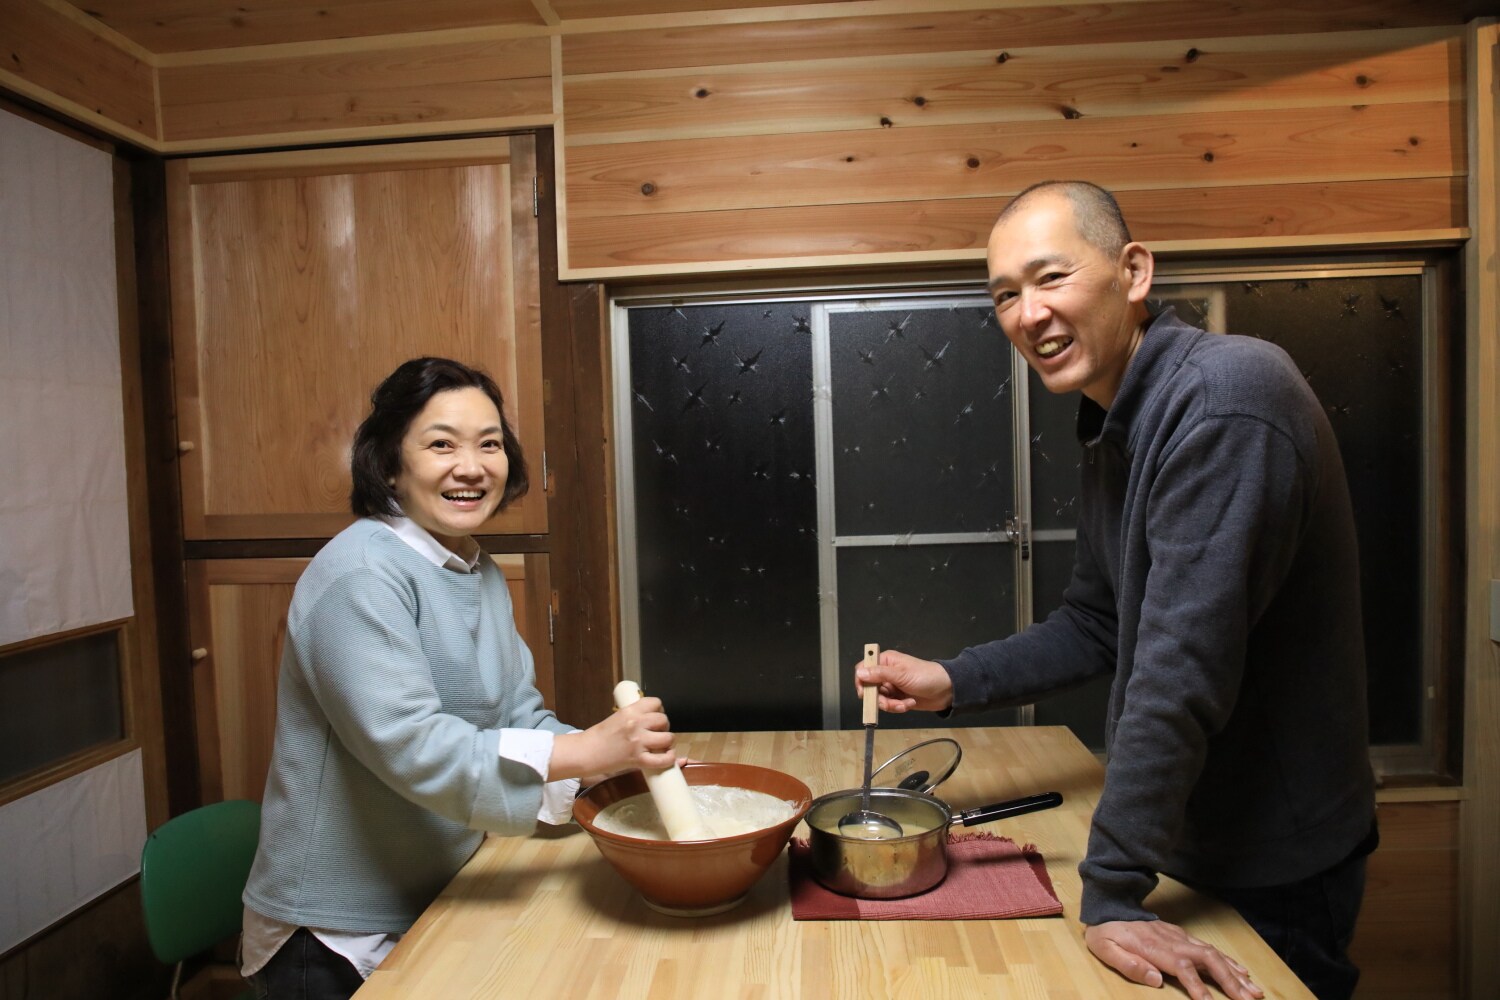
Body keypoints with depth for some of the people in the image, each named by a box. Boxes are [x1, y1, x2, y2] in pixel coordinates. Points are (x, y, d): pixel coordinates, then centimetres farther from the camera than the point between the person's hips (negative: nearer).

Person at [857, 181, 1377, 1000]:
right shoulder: (1112, 426, 3)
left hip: (1275, 865, -8)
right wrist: (953, 682, -2)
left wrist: (1112, 891, -25)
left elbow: (1184, 665, -30)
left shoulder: (1225, 397, -27)